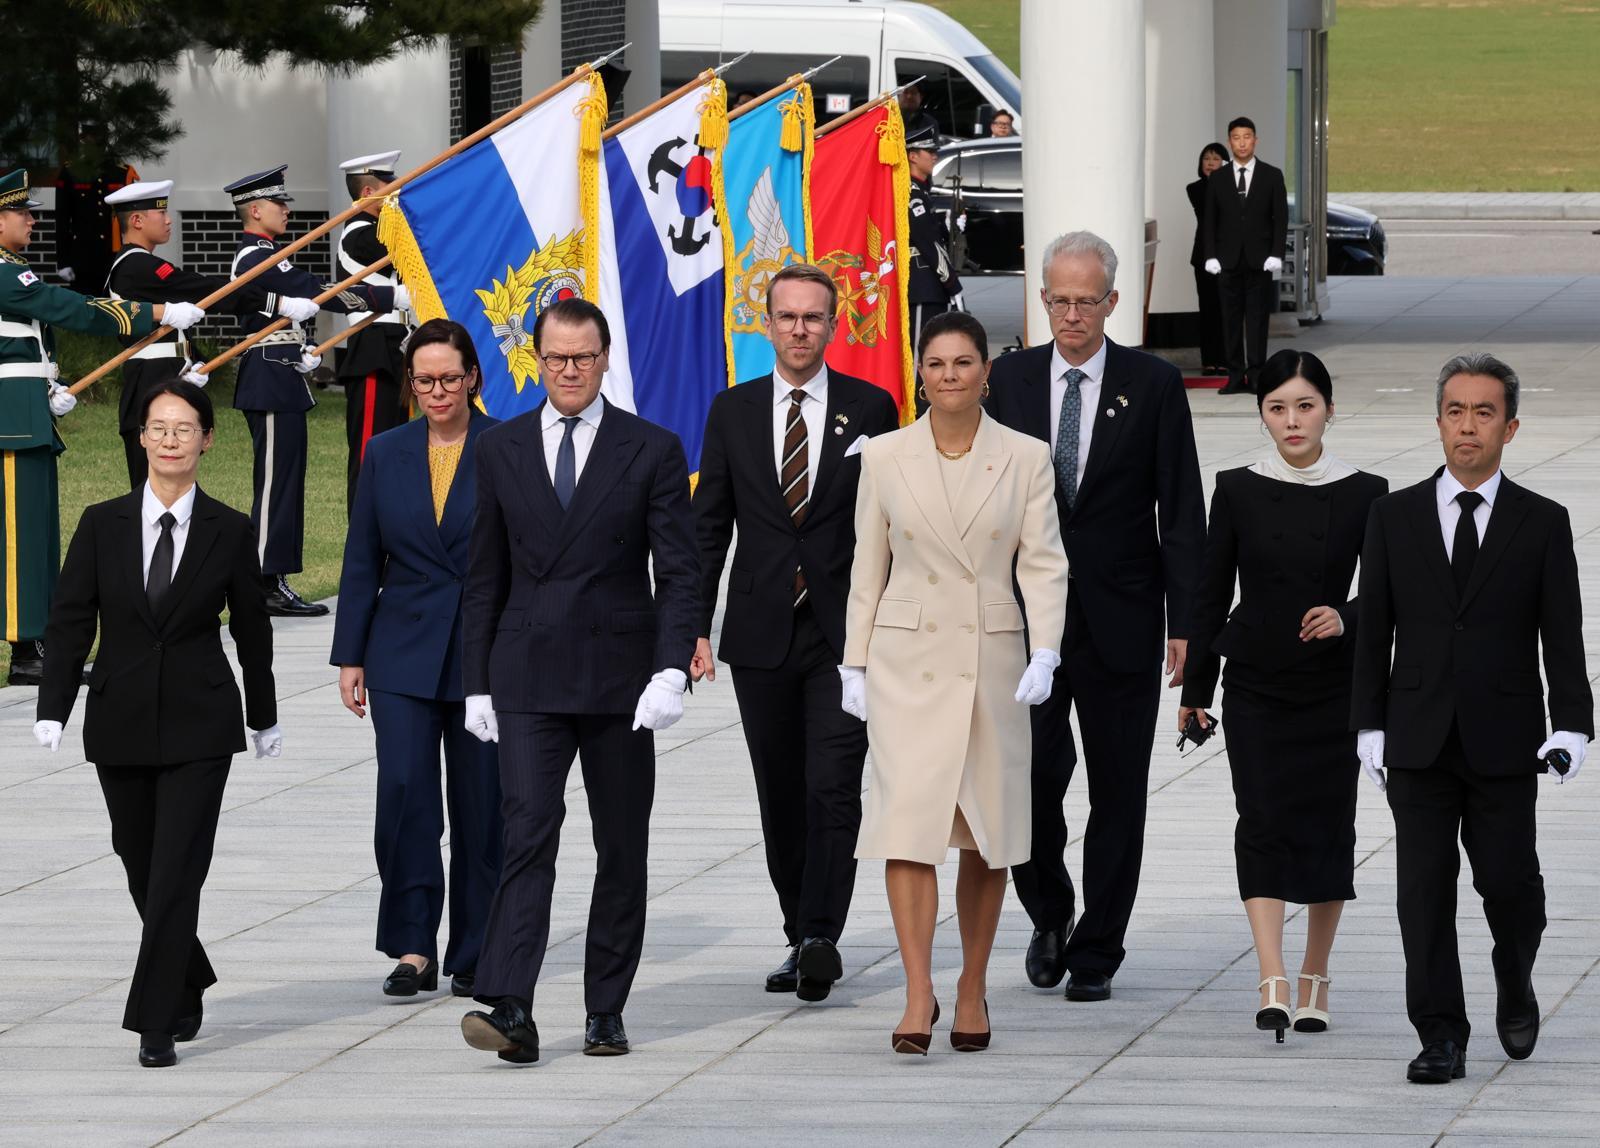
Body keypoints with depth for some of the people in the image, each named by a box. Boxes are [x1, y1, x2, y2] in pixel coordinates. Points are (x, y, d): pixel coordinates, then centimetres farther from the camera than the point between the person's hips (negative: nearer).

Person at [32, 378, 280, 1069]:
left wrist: (263, 718, 14)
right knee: (143, 873, 11)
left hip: (199, 726, -2)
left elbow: (251, 630, 7)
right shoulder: (103, 526, 1)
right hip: (121, 725, 2)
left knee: (176, 874, -9)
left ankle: (157, 1024, -7)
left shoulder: (229, 532, -1)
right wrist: (53, 708, -8)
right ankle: (189, 986, 34)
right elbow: (70, 621, 0)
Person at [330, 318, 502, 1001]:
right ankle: (412, 948, -7)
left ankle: (474, 956, 13)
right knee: (404, 790, -12)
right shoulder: (386, 455, 7)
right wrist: (350, 657, 5)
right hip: (403, 655, 2)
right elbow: (362, 561, 9)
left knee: (480, 804, 3)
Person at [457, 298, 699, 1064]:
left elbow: (679, 573, -2)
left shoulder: (652, 451, 1)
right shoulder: (501, 451, 7)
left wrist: (671, 670, -15)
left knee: (621, 850, 6)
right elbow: (485, 577, 11)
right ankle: (509, 1010, -22)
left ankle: (607, 1013, 15)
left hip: (619, 680, 0)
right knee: (528, 835, -13)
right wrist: (476, 683, 7)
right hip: (528, 681, 0)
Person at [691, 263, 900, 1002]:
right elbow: (708, 526, 8)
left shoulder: (870, 410, 2)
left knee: (833, 790, -13)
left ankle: (821, 940, -17)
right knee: (781, 799, 8)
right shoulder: (733, 412, 7)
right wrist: (695, 627, 0)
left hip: (844, 635, -3)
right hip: (762, 635, 3)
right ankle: (802, 940, 17)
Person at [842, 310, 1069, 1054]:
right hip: (907, 662, -1)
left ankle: (973, 989, 22)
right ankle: (919, 997, -13)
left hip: (992, 660, 1)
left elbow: (1043, 565, -2)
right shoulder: (884, 457, 3)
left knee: (987, 834, 7)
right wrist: (854, 666, 5)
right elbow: (868, 568, 7)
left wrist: (1044, 654, -14)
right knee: (907, 822, -11)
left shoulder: (1025, 459, 1)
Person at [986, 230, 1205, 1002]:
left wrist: (1183, 625, -6)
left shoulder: (1154, 385, 0)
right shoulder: (1011, 380, 5)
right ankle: (1050, 915, 17)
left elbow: (1182, 514, 0)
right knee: (1031, 776, -8)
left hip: (1120, 620, -1)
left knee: (1118, 793, 3)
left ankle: (1097, 952, 13)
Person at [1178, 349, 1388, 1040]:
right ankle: (1273, 985, -20)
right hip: (1255, 689, -1)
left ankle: (1315, 981, 19)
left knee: (1327, 826, 5)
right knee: (1263, 822, -12)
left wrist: (1345, 618, -20)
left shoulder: (1364, 496, 0)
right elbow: (1212, 594, 6)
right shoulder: (1238, 491, 1)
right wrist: (1196, 690, 6)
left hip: (1333, 689, 1)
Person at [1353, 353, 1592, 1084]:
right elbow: (1374, 630, 6)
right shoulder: (1395, 516, 5)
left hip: (1505, 742, -1)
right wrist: (1369, 726, 0)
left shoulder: (1543, 524, 2)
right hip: (1419, 742, 1)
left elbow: (1563, 636, -1)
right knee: (1425, 888, -3)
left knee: (1509, 883, 1)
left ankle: (1516, 992, 30)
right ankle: (1441, 1037, 1)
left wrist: (1572, 725, -12)